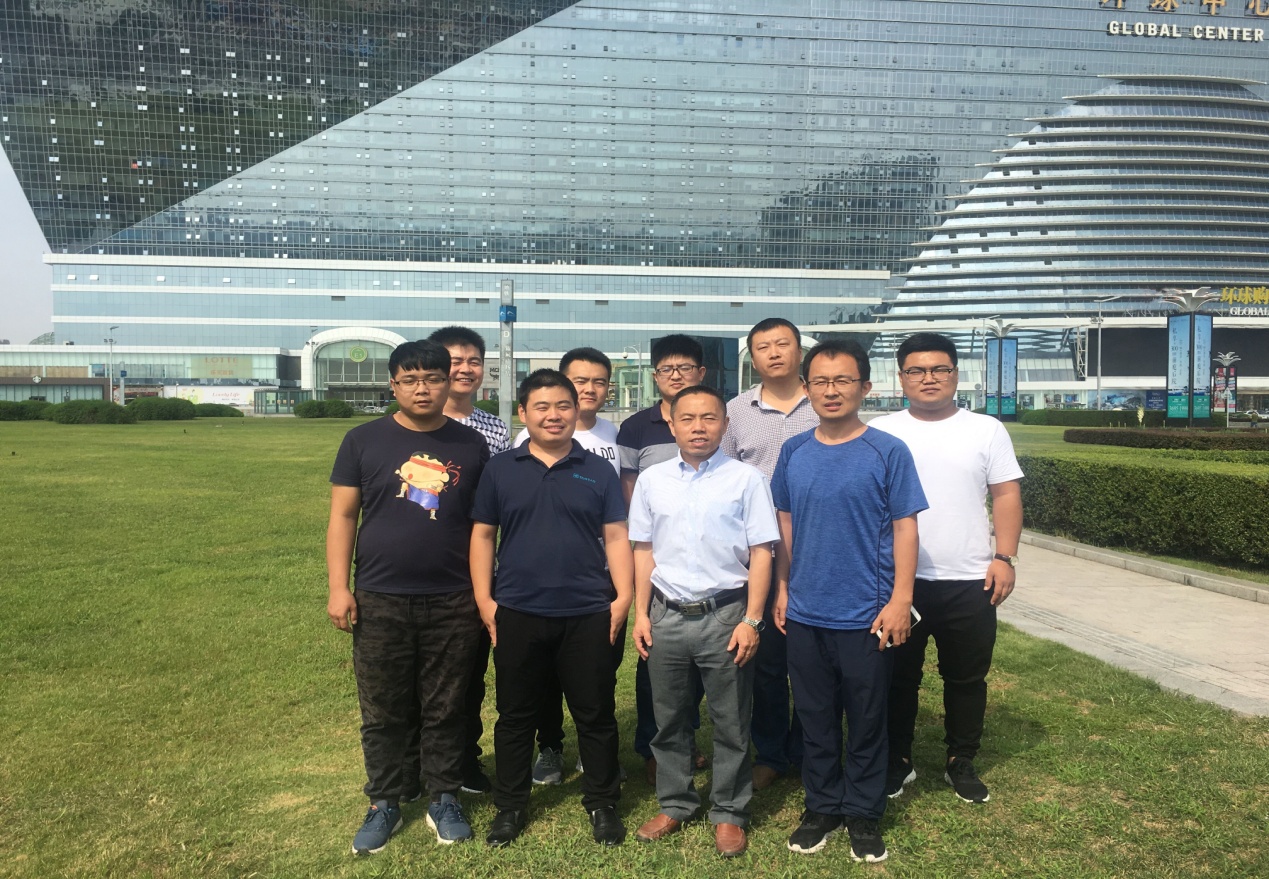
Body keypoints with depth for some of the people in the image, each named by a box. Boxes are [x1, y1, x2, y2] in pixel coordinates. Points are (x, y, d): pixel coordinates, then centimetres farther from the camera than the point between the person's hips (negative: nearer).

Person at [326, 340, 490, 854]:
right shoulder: (364, 441, 0)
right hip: (381, 603, 0)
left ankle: (444, 800, 27)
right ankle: (384, 805, 27)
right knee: (383, 713, 10)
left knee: (445, 710, 11)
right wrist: (338, 588, -6)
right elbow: (342, 516, 1)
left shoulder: (471, 446, 3)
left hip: (453, 604, 1)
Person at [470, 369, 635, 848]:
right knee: (515, 716, 13)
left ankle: (601, 803, 27)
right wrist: (483, 599, -1)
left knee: (595, 715, 9)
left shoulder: (598, 471, 3)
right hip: (517, 615, 1)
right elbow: (483, 535, 5)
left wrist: (623, 596, -6)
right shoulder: (500, 468, 3)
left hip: (588, 616, 0)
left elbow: (616, 537, 3)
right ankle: (510, 806, 29)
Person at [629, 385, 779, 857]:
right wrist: (641, 614, 6)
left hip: (725, 614, -3)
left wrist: (751, 620, -9)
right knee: (669, 719, 14)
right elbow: (643, 550, 10)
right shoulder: (651, 480, 4)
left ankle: (729, 813, 25)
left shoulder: (746, 479, -5)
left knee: (730, 722, 9)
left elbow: (760, 553, -5)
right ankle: (675, 805, 32)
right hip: (667, 615, 3)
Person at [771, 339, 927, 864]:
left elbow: (904, 528, -6)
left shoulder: (888, 453, -7)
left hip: (865, 617, -3)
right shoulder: (793, 453, 3)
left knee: (866, 721, 10)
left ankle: (863, 814, 28)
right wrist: (782, 589, 10)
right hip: (804, 614, 3)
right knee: (814, 717, 14)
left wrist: (900, 599, -11)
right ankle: (822, 806, 31)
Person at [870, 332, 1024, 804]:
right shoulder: (879, 433, 1)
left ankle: (961, 762, 30)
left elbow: (1006, 496, 2)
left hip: (969, 582, 1)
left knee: (967, 677, 13)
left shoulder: (986, 430, 3)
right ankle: (896, 761, 27)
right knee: (898, 676, 11)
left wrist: (1004, 557, -7)